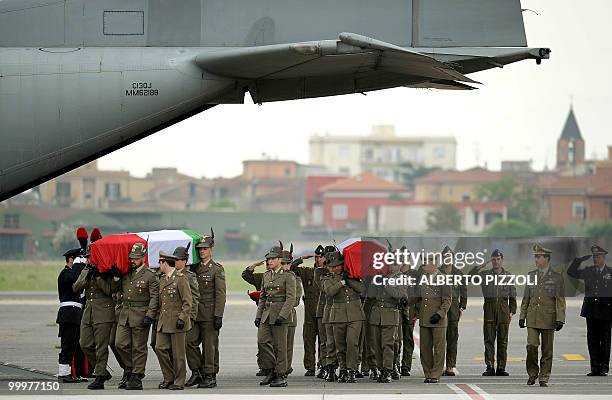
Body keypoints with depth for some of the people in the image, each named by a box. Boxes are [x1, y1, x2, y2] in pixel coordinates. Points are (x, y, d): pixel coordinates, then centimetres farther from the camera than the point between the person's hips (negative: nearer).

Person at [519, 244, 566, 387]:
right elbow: (526, 298, 15)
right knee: (531, 345, -10)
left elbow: (560, 300, -2)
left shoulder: (557, 277, 1)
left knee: (547, 350, 2)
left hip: (548, 318, -2)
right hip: (532, 318, 2)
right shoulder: (531, 276, 11)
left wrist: (560, 319, -10)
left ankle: (543, 378, 9)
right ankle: (532, 374, 6)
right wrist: (522, 316, 10)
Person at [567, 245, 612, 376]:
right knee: (592, 340, 3)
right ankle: (595, 367, 7)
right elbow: (571, 272, 8)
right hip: (591, 311, 3)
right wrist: (579, 260, -4)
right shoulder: (588, 272, 10)